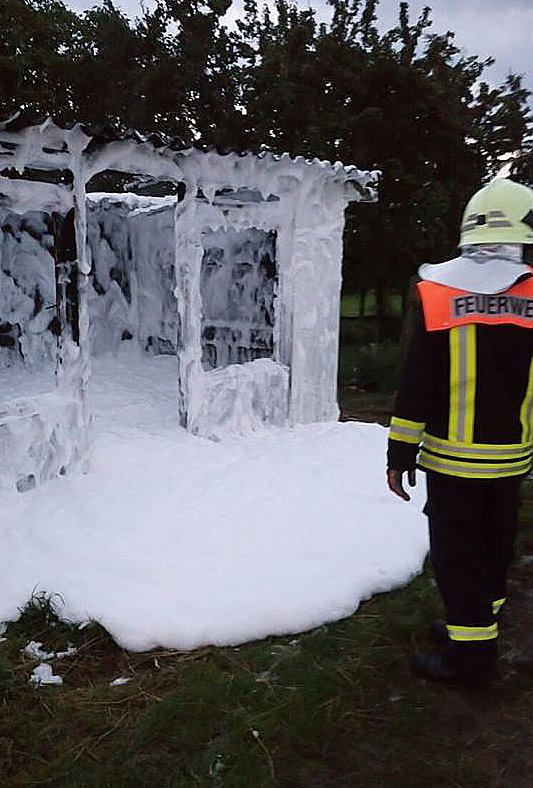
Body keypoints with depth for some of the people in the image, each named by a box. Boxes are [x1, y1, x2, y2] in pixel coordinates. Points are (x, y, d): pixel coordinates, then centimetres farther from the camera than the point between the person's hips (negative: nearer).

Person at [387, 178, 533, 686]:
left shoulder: (435, 292, -10)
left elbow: (416, 385, -10)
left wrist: (400, 454, -3)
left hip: (452, 456, -3)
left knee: (457, 551, 7)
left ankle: (470, 656, 13)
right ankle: (477, 626, 36)